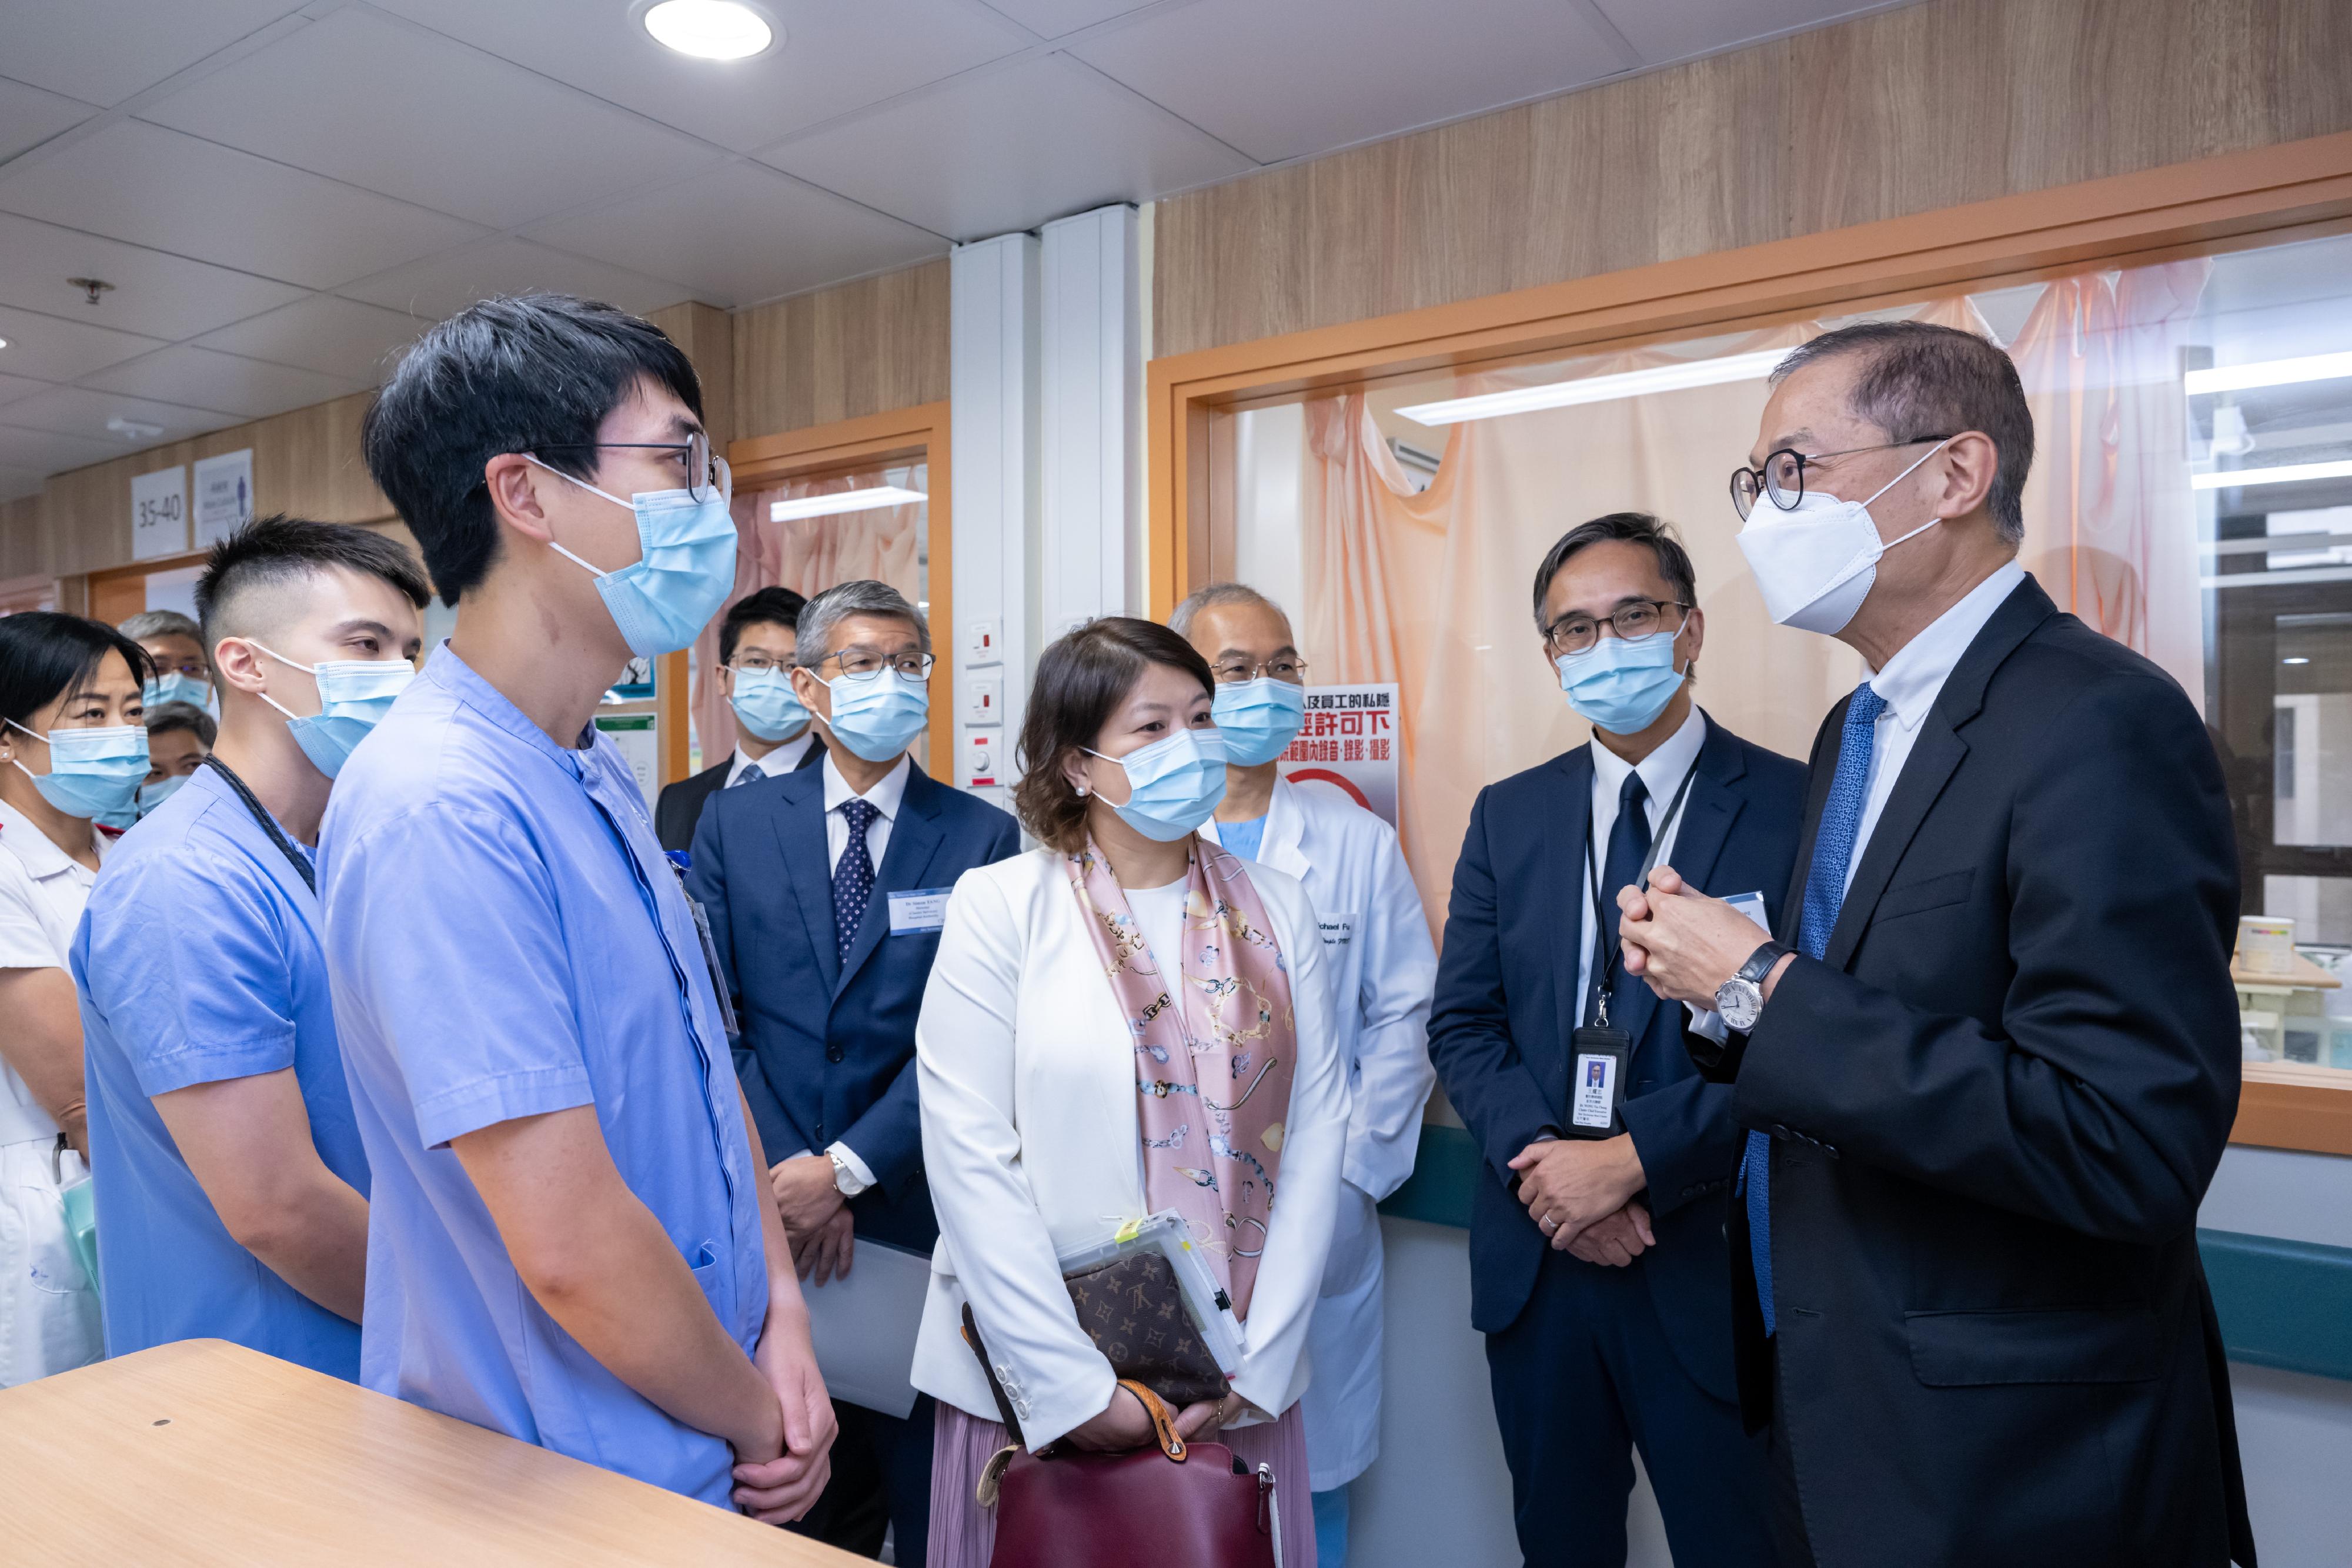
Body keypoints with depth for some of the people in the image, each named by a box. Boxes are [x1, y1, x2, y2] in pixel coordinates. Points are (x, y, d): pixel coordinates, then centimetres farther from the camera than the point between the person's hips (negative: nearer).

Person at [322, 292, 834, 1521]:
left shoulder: (604, 780, 5)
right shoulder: (443, 808, -26)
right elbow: (571, 1244, -27)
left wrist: (781, 1314, -1)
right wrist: (758, 1420, -11)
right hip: (560, 1497, -8)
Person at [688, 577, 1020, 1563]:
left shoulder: (981, 837, -3)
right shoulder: (733, 825, 3)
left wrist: (848, 1169, -14)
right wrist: (782, 1172, -10)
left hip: (915, 1214, -1)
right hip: (771, 1215, 1)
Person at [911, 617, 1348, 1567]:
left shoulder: (1276, 909, 3)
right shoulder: (1000, 904, -7)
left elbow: (1315, 1135, 0)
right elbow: (971, 1158, -11)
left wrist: (1259, 1362, -6)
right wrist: (1072, 1385, -13)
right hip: (1036, 1386, -2)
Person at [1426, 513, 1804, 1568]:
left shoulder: (1795, 807, -7)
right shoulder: (1508, 815, 6)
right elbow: (1462, 1023, 4)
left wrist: (1635, 1159, -18)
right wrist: (1546, 1163, -11)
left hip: (1706, 1267, -3)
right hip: (1536, 1258, 4)